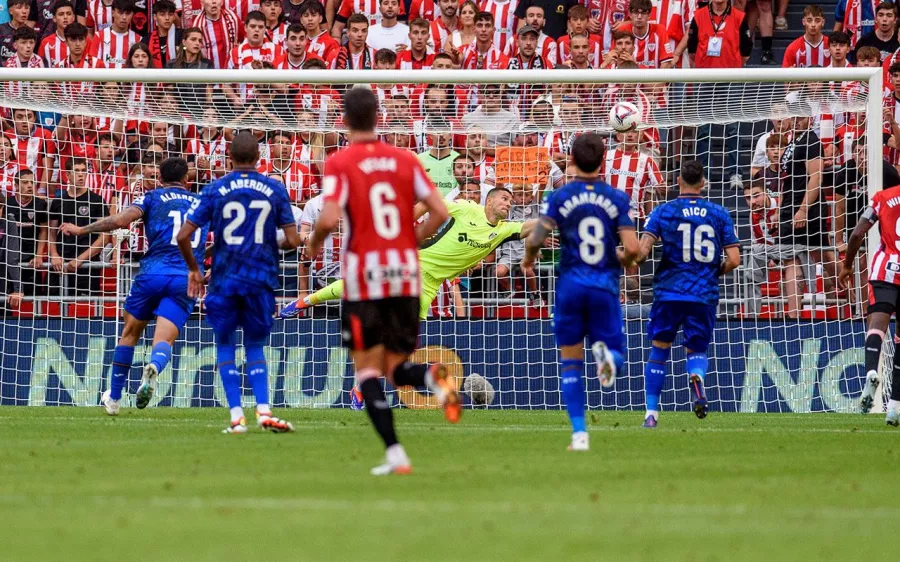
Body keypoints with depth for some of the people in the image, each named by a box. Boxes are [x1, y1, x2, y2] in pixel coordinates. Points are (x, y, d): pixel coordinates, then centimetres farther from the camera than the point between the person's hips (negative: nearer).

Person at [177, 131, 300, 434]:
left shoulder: (215, 190, -1)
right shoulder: (274, 189, 1)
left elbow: (183, 236, -4)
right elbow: (293, 240, -1)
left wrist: (194, 269, 12)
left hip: (224, 277, -1)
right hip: (261, 278, 1)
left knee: (226, 346, 11)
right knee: (255, 347, 14)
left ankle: (236, 416, 1)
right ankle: (263, 410, -4)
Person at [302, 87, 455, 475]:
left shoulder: (339, 164, -5)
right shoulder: (405, 161, 7)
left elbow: (330, 218, -18)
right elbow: (440, 212, 1)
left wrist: (315, 240, 4)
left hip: (363, 277, -4)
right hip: (405, 275, 4)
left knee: (368, 368, 4)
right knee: (396, 366, 14)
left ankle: (394, 453, -8)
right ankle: (432, 377, -22)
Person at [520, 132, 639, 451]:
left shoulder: (559, 198, -1)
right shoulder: (618, 200, 0)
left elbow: (536, 238, -11)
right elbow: (632, 248, -7)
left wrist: (529, 259, 11)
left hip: (571, 285, 0)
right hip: (605, 287, 0)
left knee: (571, 363, 9)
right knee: (616, 358, 11)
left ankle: (579, 433, 0)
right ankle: (606, 353, -29)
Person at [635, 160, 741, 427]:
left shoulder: (663, 211, -1)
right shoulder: (719, 214, 3)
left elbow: (642, 250, -10)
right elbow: (734, 260, 0)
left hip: (669, 292, -1)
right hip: (705, 295, 1)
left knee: (659, 350, 14)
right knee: (696, 350, 14)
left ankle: (651, 413, 10)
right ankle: (697, 375, -22)